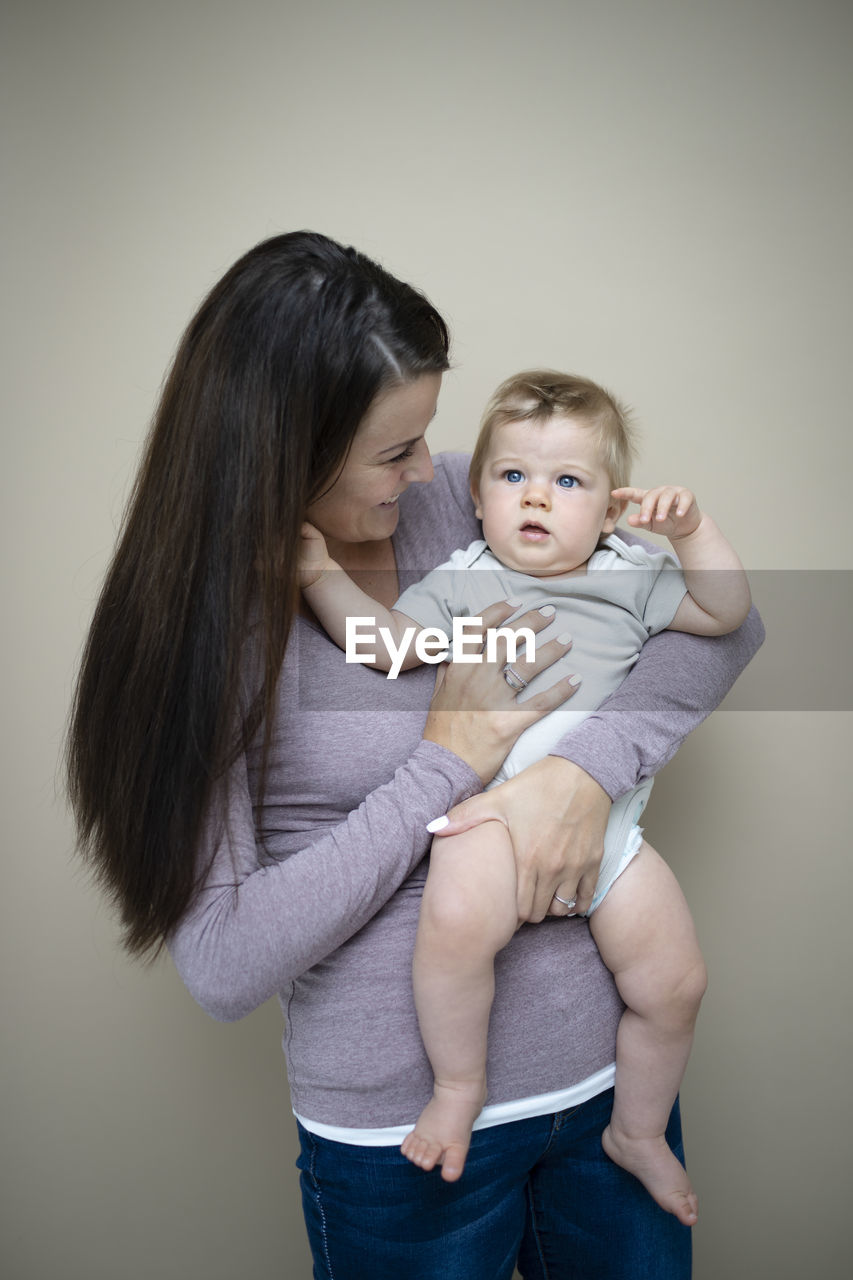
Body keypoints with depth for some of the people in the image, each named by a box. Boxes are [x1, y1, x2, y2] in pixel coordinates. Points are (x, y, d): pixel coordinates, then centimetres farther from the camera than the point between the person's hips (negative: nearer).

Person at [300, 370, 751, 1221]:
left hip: (607, 814, 4)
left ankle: (637, 1133, 32)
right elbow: (388, 641, 0)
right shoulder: (462, 581, 10)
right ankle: (458, 1087, -3)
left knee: (674, 983, 3)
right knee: (458, 919, -33)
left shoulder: (628, 579, 17)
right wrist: (322, 576, -11)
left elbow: (726, 613, 15)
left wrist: (691, 531, 2)